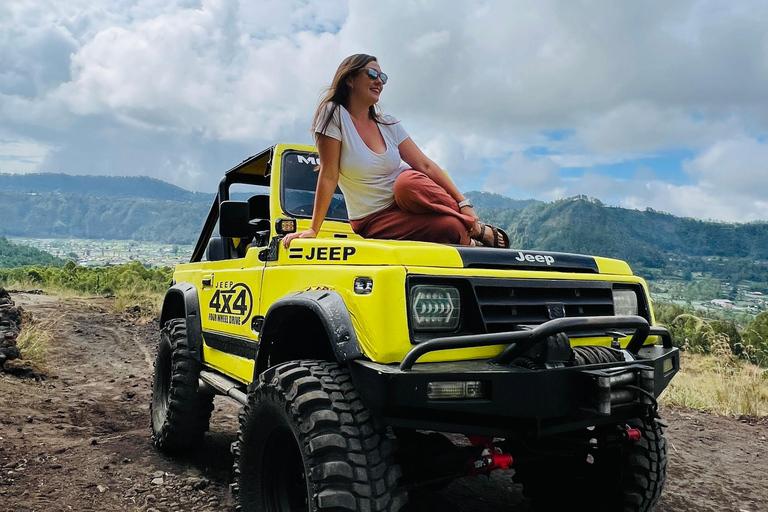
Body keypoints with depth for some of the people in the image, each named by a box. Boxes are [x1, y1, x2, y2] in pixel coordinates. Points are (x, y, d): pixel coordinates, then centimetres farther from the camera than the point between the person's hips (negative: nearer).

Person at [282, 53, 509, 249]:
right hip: (373, 222, -4)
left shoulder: (388, 124, 4)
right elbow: (328, 175, -15)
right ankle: (466, 239, 2)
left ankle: (475, 228, -13)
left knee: (408, 181, -34)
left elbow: (425, 165, -2)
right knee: (450, 227, -31)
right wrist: (313, 229, -20)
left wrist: (463, 203, -10)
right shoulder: (334, 114, -10)